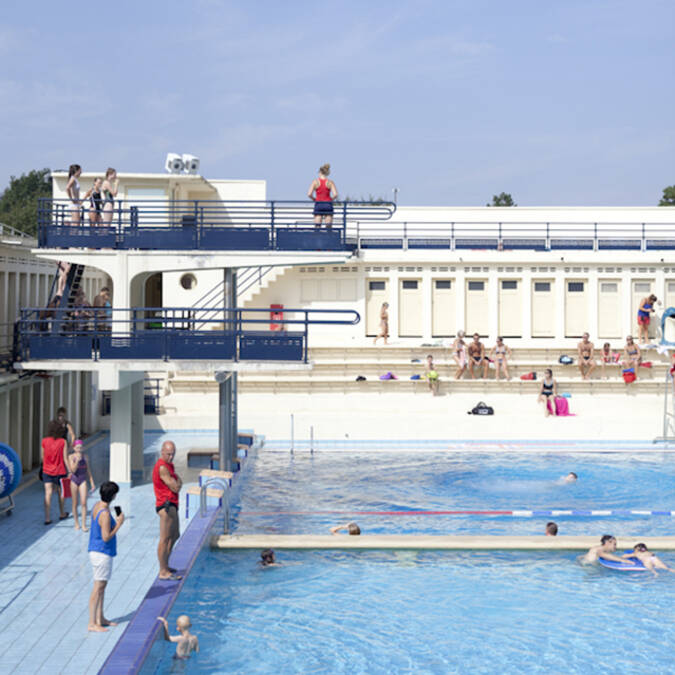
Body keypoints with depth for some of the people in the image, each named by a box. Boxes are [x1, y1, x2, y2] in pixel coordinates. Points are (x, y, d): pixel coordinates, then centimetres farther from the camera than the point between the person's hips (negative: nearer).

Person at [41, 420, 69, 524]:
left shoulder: (44, 441, -5)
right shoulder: (63, 442, -9)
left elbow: (42, 457, 4)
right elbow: (65, 458, -10)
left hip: (47, 471, 1)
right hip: (60, 471, -1)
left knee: (48, 494, -3)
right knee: (60, 493, 17)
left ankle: (47, 518, -10)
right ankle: (62, 514, 32)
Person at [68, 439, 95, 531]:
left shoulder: (85, 456, 2)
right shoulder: (71, 456, -5)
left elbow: (88, 469, 10)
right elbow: (73, 470, -14)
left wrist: (92, 482, 9)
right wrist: (77, 460, -25)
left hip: (83, 480, 1)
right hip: (74, 480, -1)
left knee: (83, 502, -8)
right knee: (75, 503, 7)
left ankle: (84, 525, -6)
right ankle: (76, 523, 20)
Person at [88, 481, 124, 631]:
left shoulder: (97, 506, 7)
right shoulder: (105, 513, -23)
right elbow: (106, 537, -23)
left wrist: (116, 521, 9)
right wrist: (119, 524, -15)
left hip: (95, 551, 10)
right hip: (102, 554, -10)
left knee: (102, 586, 18)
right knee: (98, 588, -5)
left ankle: (100, 618, 27)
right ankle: (92, 623, -1)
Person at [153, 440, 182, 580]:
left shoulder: (169, 465, 14)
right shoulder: (162, 468, -18)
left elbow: (177, 484, 20)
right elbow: (176, 488, -16)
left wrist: (177, 483, 1)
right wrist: (177, 480, 1)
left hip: (171, 505, 11)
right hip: (166, 505, -11)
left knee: (175, 535, 20)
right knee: (164, 539, -9)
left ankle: (165, 566, 30)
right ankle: (163, 572, -7)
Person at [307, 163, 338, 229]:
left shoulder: (315, 181, -2)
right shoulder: (330, 182, -1)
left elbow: (309, 194, -10)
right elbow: (335, 194, -11)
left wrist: (314, 199, 9)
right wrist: (331, 199, 8)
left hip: (318, 204, 0)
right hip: (328, 205, 0)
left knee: (317, 227, 2)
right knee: (329, 227, 4)